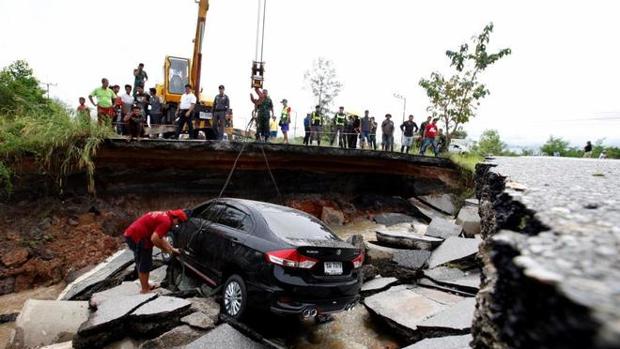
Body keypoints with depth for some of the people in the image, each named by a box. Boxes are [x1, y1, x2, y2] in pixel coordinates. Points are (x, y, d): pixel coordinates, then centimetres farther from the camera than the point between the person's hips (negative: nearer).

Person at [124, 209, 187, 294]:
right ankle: (144, 289, 15)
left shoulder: (164, 216, 16)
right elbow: (154, 238, -24)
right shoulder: (166, 221, -16)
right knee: (144, 264, 3)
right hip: (138, 237, -11)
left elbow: (160, 237, 24)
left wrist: (172, 249, 25)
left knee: (141, 263, 23)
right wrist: (165, 248, -8)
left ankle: (145, 285, 37)